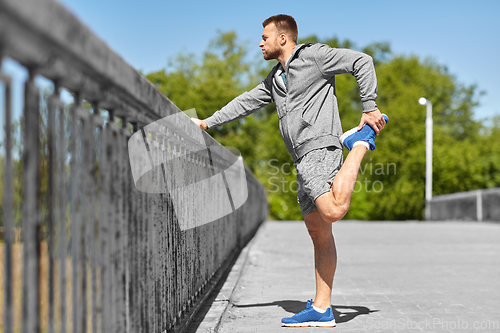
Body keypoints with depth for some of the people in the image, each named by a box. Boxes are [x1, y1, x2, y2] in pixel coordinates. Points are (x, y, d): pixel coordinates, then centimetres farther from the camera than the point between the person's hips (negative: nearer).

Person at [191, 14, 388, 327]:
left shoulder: (314, 55, 1)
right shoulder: (275, 79, 26)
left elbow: (362, 61, -2)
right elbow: (247, 102, 31)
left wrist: (369, 107, -8)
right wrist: (208, 123, 31)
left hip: (319, 147, -8)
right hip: (305, 159, 8)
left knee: (334, 211, -30)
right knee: (318, 231, 4)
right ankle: (321, 309, 5)